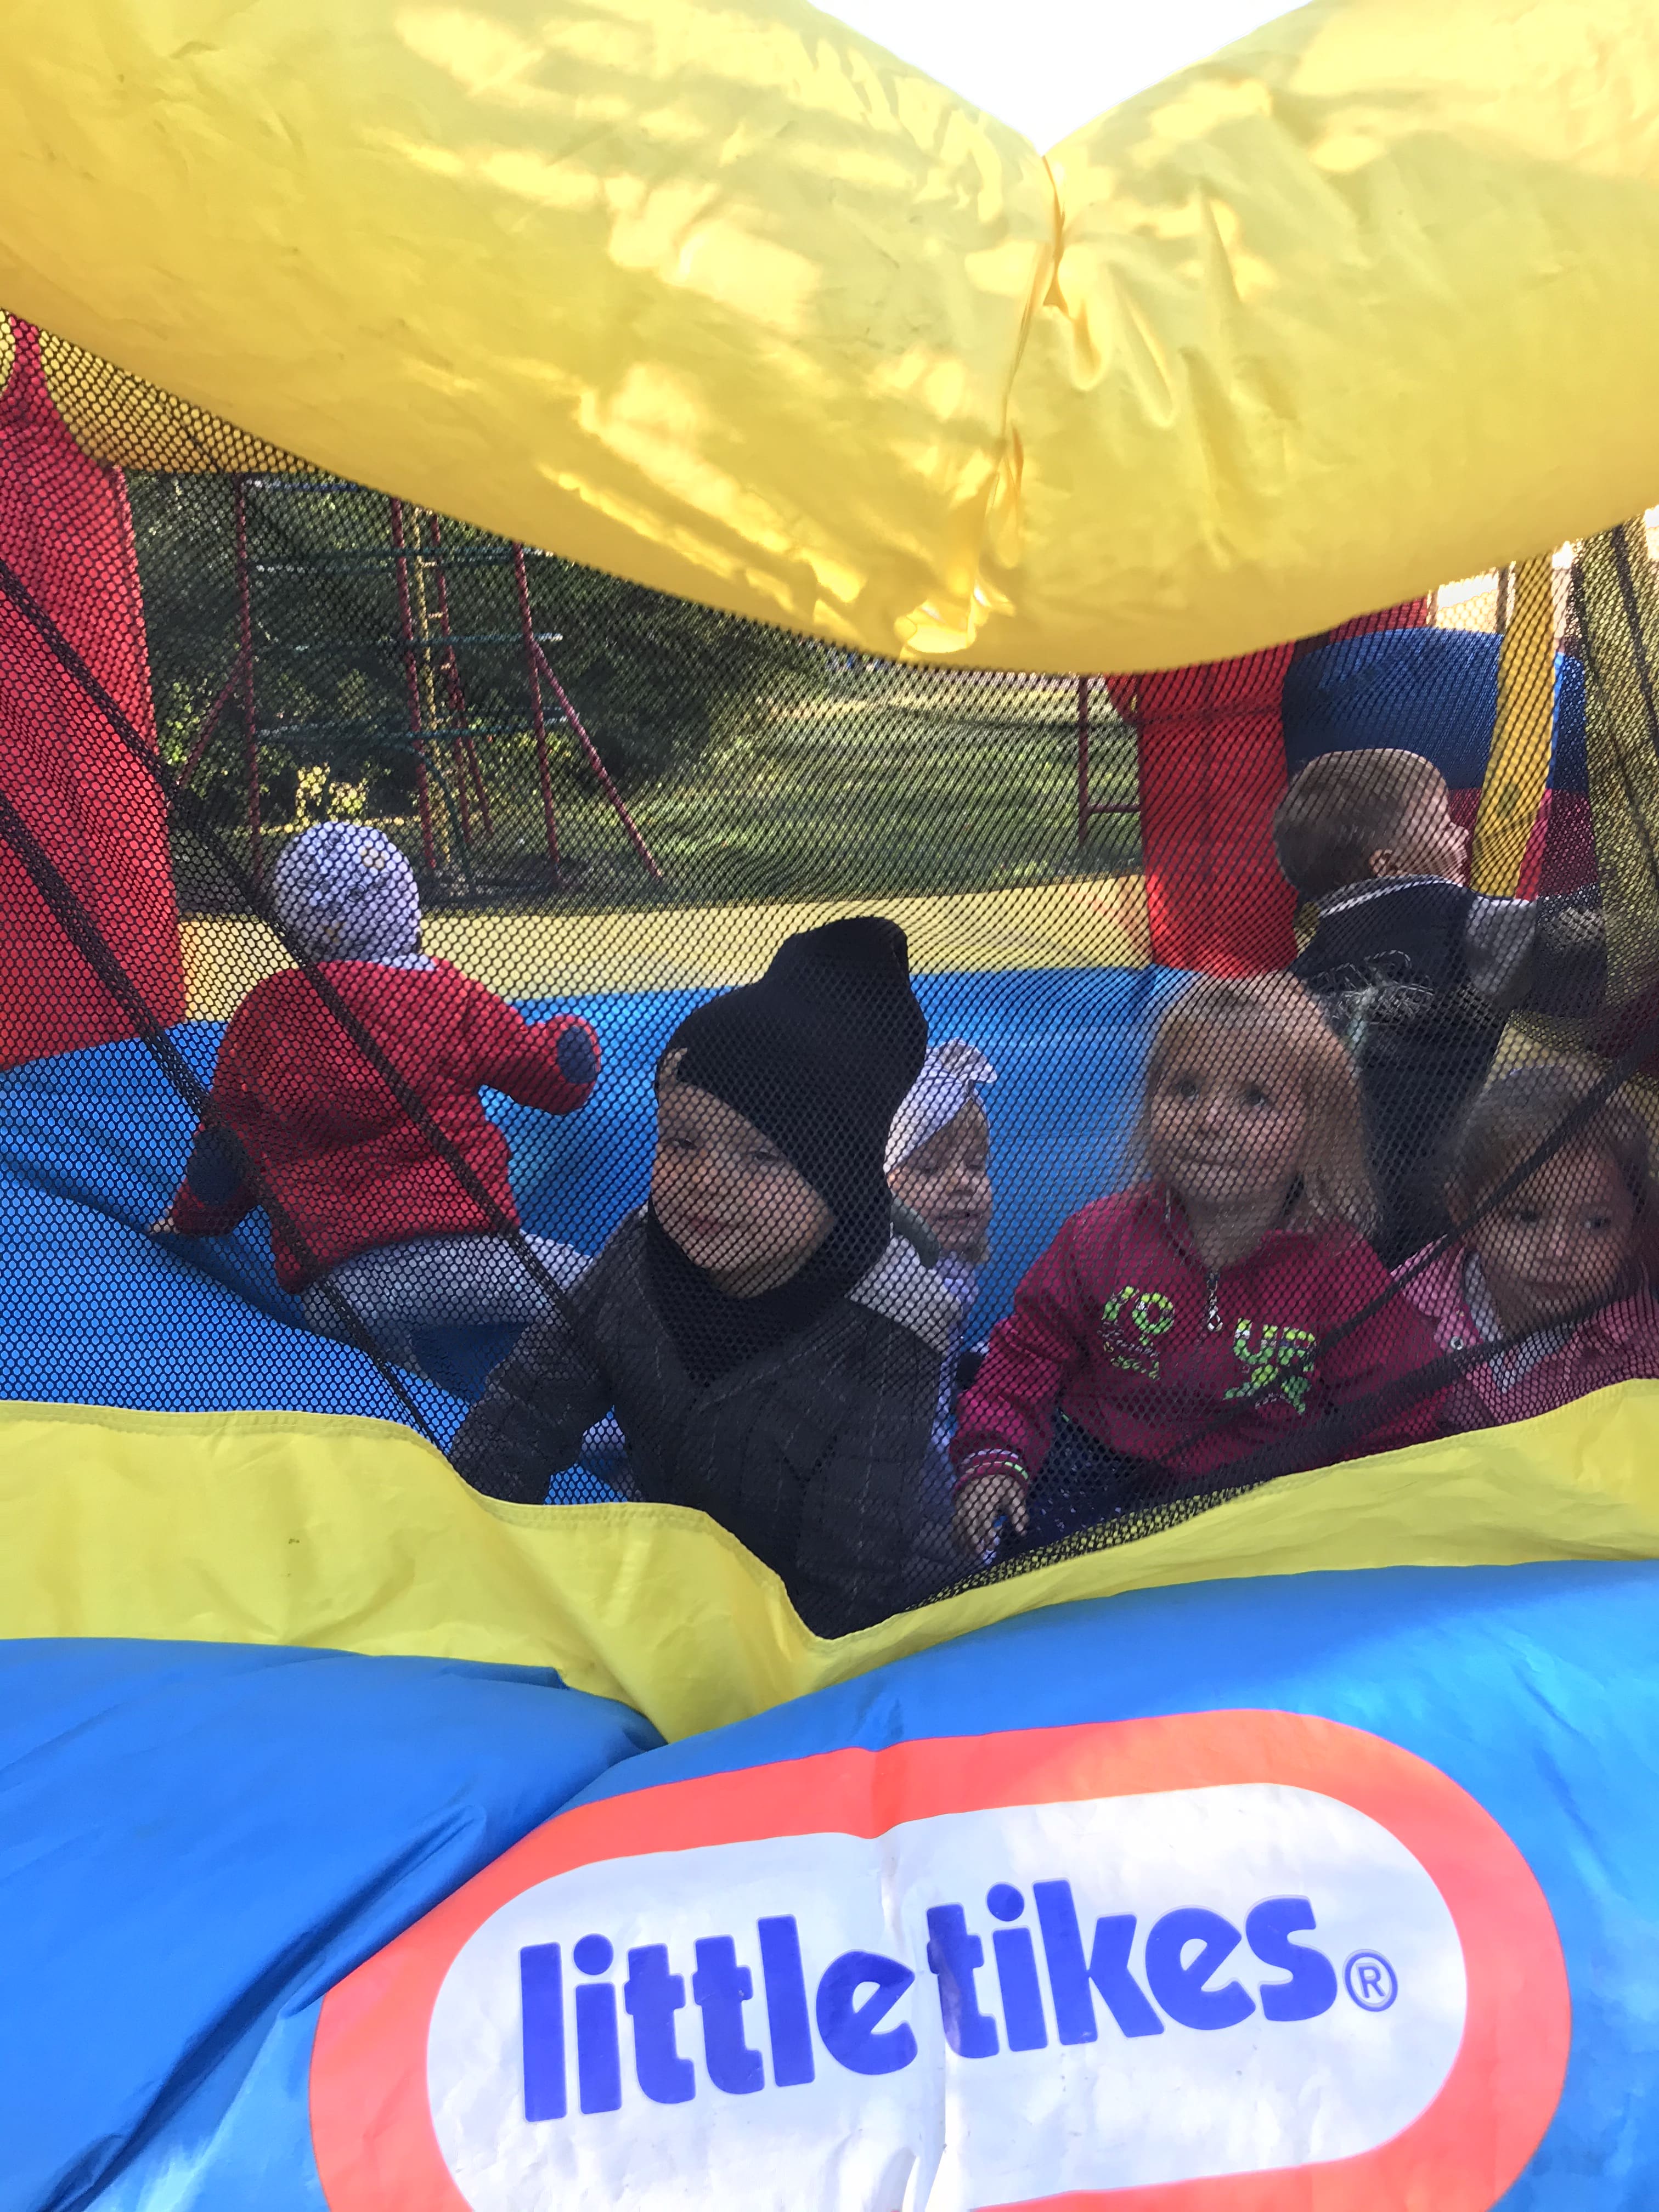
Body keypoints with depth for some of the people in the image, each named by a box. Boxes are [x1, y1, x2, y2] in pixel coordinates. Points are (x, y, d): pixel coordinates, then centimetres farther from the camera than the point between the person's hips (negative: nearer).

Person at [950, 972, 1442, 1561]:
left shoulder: (1343, 1276, -10)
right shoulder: (1102, 1235, -4)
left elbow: (1394, 1430, -1)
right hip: (1098, 1461, 1)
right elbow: (1028, 1354, 5)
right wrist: (993, 1460, -8)